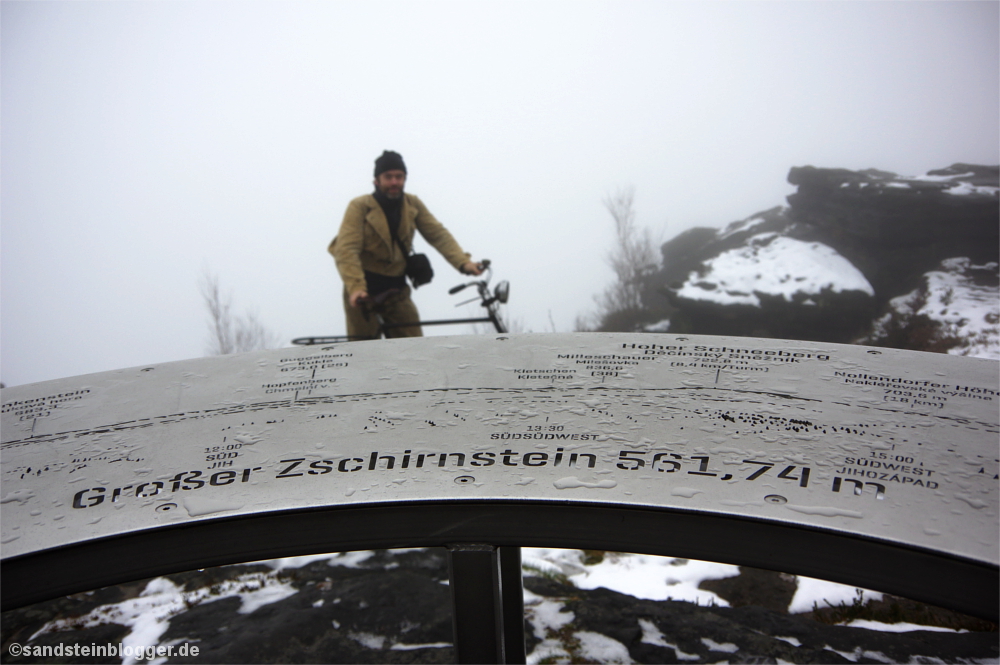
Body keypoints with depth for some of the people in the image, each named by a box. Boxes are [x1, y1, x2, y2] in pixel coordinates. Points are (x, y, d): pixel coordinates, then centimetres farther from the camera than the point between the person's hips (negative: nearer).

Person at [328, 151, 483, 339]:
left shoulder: (413, 205, 1)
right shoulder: (359, 207, -12)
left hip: (396, 290, 4)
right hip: (364, 291, -3)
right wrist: (355, 288, -36)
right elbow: (346, 251, -21)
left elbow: (438, 235, -8)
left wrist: (463, 262, -24)